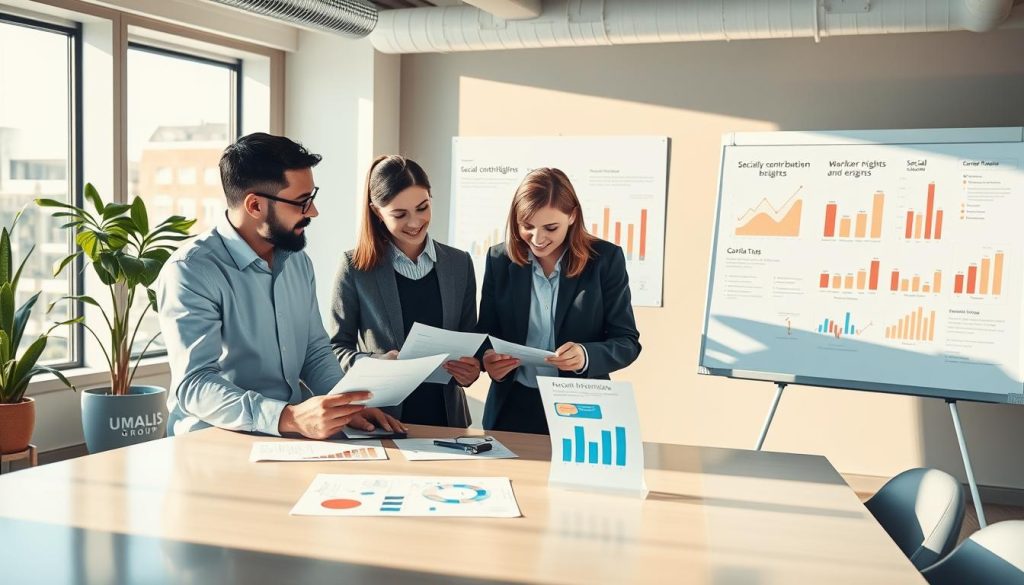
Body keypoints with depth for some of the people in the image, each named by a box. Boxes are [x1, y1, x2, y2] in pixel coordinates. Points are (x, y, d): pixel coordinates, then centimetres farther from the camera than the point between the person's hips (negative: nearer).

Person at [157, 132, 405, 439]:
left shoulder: (299, 261, 9)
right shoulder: (190, 272, -14)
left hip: (290, 441, 5)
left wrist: (348, 406, -4)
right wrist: (290, 417, -35)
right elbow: (193, 385, -22)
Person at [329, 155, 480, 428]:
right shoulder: (355, 266, -7)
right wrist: (378, 364, -21)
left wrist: (471, 368, -12)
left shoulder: (460, 263, 3)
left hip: (445, 415, 3)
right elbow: (337, 347, -3)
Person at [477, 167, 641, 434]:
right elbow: (486, 332, 5)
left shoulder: (605, 259, -7)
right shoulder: (500, 259, -1)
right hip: (512, 409, 2)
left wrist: (587, 355, -27)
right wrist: (488, 360, -18)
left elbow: (627, 341, -6)